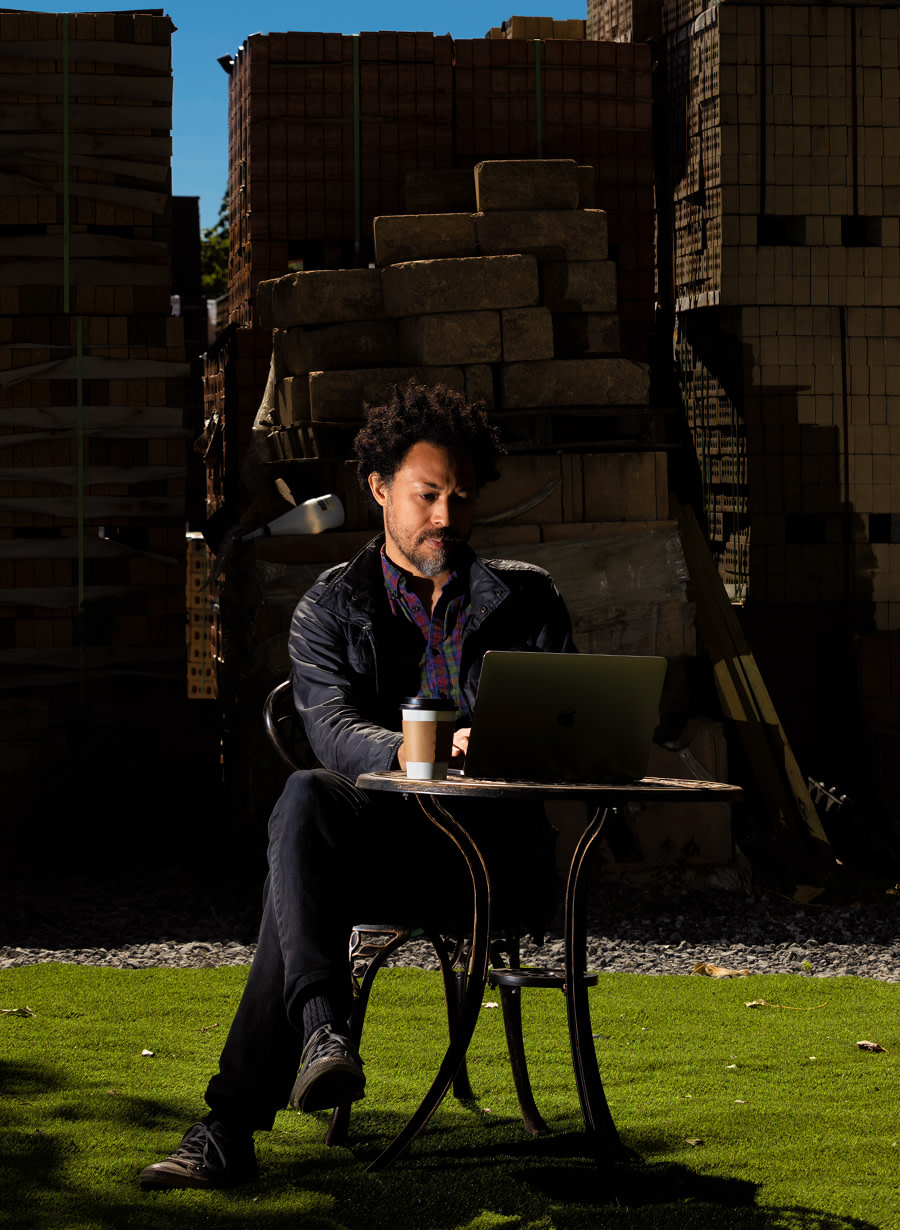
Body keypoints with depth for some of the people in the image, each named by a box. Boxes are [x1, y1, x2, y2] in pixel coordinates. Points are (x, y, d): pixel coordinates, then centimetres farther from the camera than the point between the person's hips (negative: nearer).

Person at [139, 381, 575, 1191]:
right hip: (378, 834, 1)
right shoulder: (333, 607, 13)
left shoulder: (527, 598, 17)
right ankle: (321, 1031, -51)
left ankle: (233, 1123, -38)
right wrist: (409, 753, -29)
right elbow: (332, 729, -6)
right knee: (307, 797, -37)